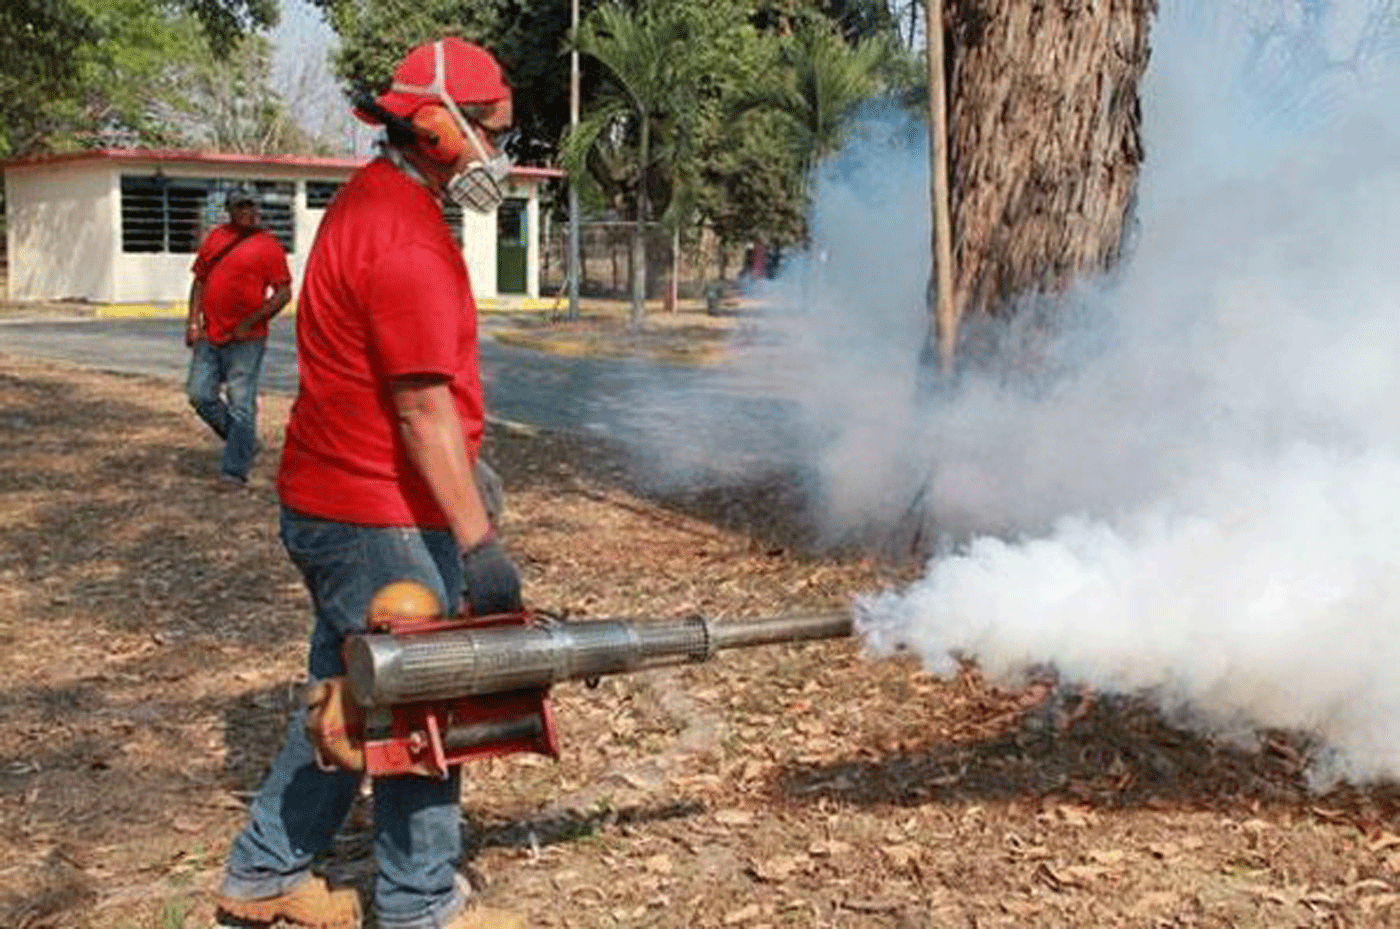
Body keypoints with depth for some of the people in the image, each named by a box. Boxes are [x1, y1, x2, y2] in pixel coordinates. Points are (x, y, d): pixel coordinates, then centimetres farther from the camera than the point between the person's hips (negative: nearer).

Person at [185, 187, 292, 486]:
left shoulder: (268, 245, -5)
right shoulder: (215, 237, 11)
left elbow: (283, 293, -8)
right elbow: (200, 280, 16)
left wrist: (250, 323, -15)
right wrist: (193, 321, 5)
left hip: (245, 340, -6)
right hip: (209, 337, 6)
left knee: (241, 405, -3)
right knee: (200, 395, 7)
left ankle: (235, 470, 6)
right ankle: (244, 442, 26)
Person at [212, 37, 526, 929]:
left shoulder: (370, 205, 13)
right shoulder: (406, 236, -20)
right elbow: (423, 407, -24)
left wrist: (465, 480, 23)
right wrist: (477, 538, -23)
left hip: (330, 503, 10)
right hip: (380, 519, -10)